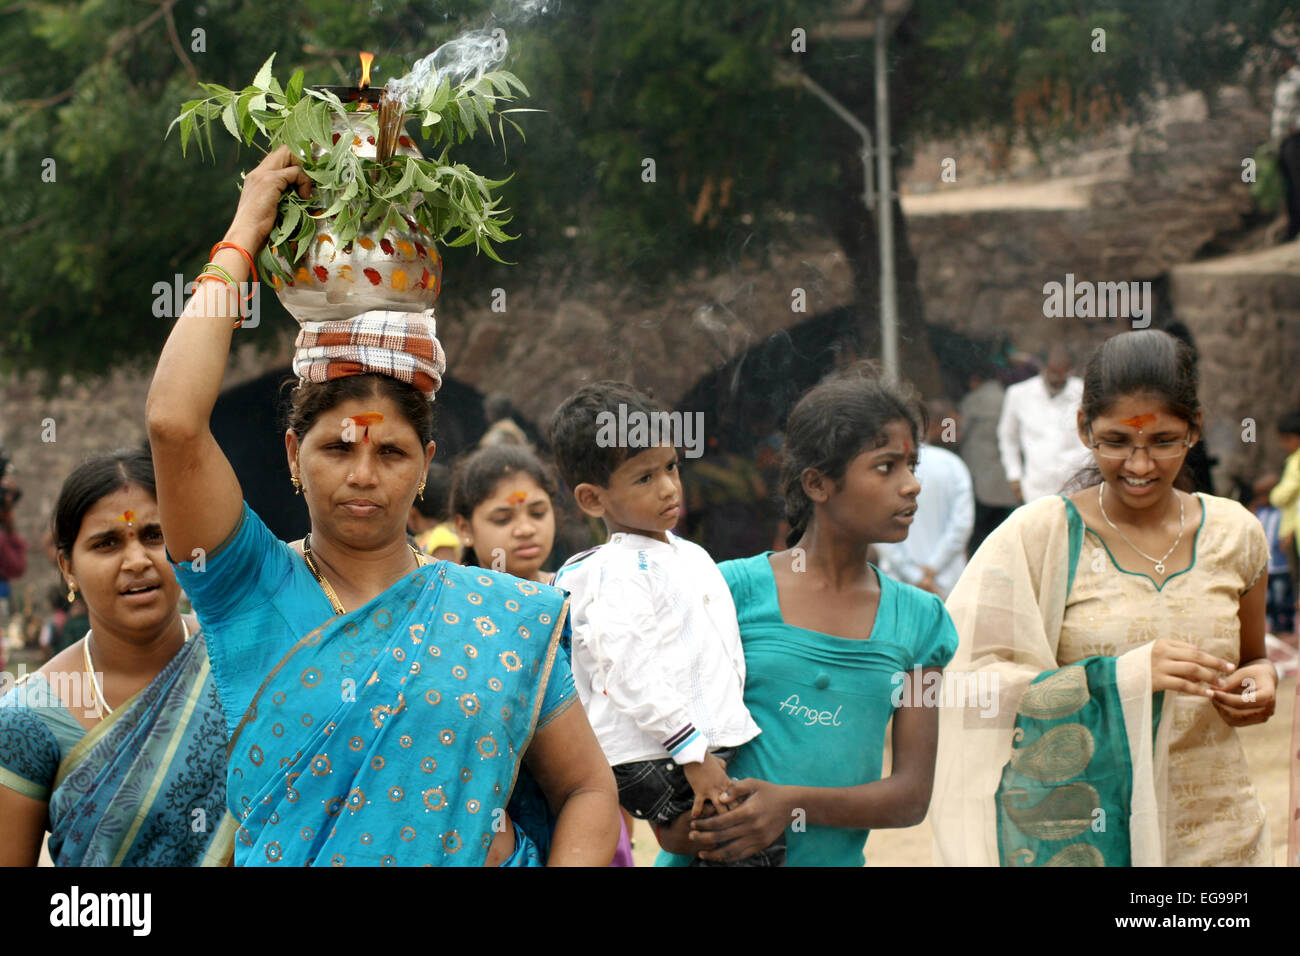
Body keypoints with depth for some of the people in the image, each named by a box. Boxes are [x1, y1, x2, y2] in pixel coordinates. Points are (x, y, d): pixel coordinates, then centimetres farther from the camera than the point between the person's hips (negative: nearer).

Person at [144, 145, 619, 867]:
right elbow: (174, 421, -8)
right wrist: (241, 241, 2)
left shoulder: (502, 618, 8)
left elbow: (587, 792, 10)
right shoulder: (253, 594, 4)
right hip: (276, 862, 0)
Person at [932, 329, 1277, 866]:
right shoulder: (1036, 538, -7)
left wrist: (1259, 681, -4)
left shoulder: (1234, 534, 4)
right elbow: (975, 686, -15)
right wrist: (1122, 676, -24)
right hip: (1074, 839, -3)